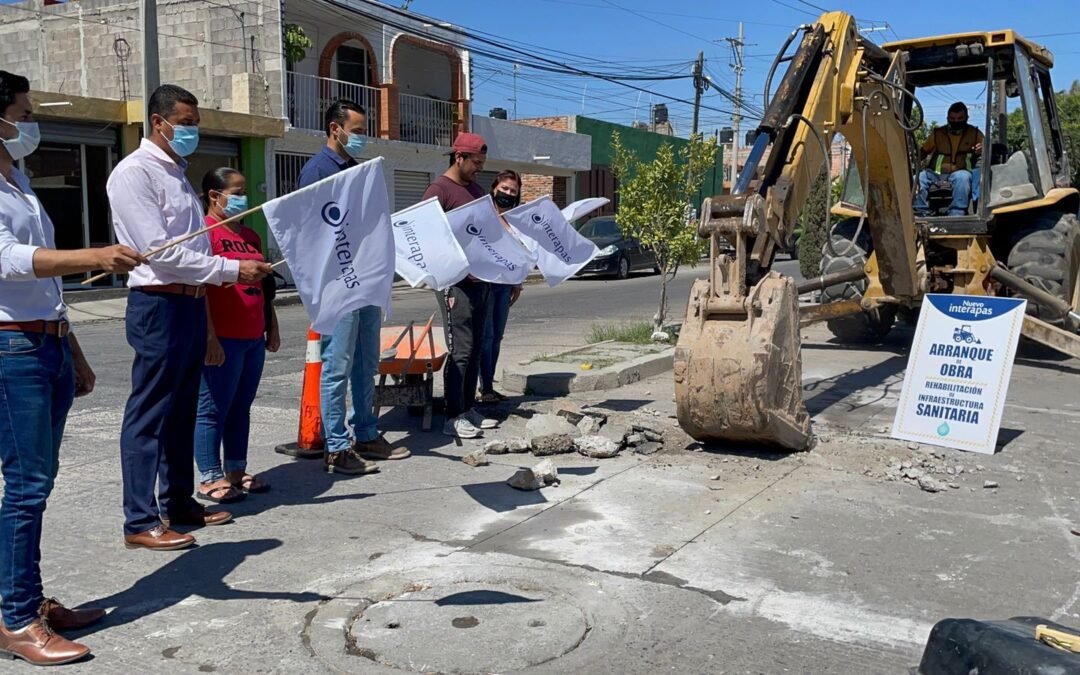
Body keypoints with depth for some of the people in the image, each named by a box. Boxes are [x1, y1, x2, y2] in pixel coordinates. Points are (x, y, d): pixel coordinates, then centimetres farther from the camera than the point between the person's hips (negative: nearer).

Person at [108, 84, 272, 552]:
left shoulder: (177, 174, 17)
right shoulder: (134, 173, -11)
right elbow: (160, 252, -19)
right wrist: (231, 270, -20)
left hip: (191, 304, 9)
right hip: (159, 306, -9)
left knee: (182, 411, 15)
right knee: (148, 416, -3)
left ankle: (179, 502, 27)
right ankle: (140, 522, 5)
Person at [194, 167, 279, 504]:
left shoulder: (250, 235, 18)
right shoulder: (204, 231, -8)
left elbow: (264, 285, 22)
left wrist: (272, 328, 20)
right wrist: (210, 337, -19)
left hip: (253, 338, 8)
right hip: (223, 339, -8)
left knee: (241, 407, 13)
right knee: (214, 409, -1)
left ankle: (237, 471, 22)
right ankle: (210, 479, 7)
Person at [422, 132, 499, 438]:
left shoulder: (477, 190, 18)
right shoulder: (439, 190, -7)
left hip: (481, 280, 8)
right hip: (455, 282, -8)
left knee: (474, 349, 10)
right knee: (460, 351, -7)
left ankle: (468, 409, 18)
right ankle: (453, 418, -1)